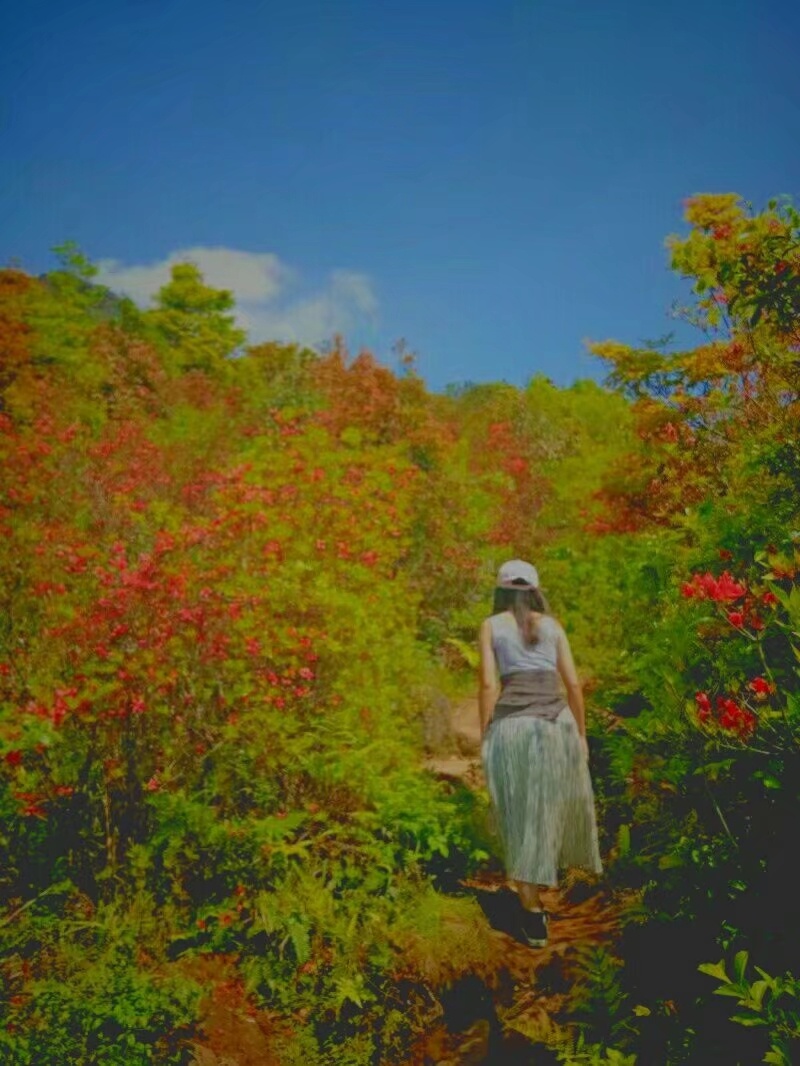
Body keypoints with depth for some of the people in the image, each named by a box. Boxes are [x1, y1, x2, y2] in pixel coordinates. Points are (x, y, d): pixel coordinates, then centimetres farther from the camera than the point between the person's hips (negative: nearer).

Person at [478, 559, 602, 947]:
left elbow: (488, 684, -1)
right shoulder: (553, 625, 15)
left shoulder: (491, 626, 9)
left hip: (512, 724, -2)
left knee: (523, 819, 3)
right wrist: (581, 734, 19)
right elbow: (574, 684, 10)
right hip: (557, 722, 2)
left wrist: (484, 737, 4)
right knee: (559, 803, 22)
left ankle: (532, 914, 2)